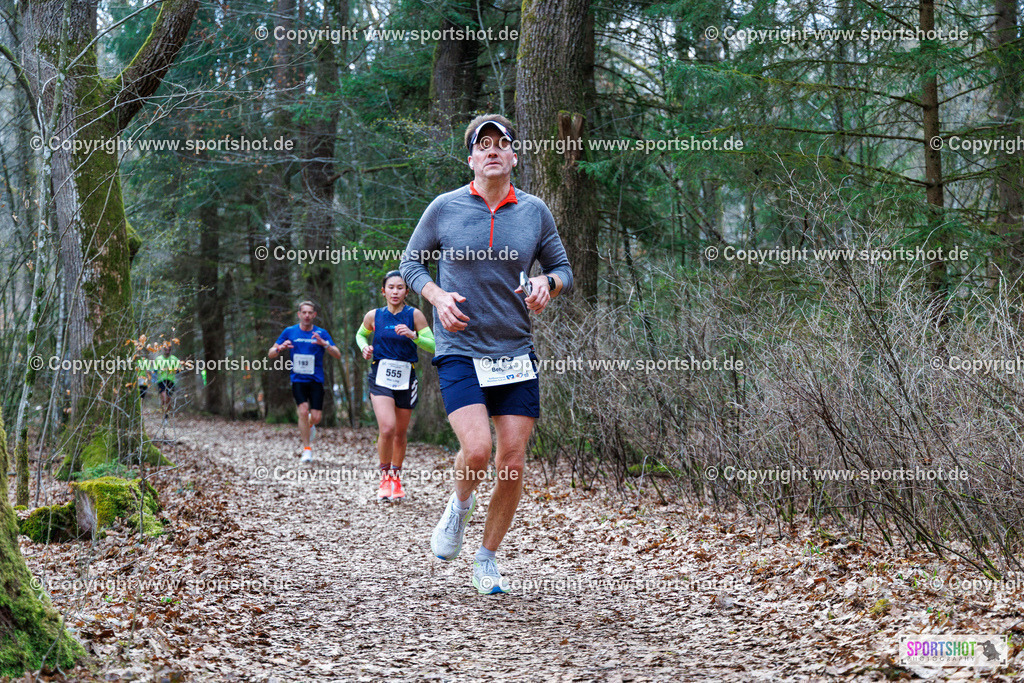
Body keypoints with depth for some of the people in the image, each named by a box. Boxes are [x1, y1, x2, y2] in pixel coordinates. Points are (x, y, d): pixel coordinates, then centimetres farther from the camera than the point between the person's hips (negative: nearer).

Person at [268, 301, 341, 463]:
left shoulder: (321, 333, 2)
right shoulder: (289, 332, 4)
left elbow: (338, 356, -6)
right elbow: (270, 354, 7)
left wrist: (324, 344, -24)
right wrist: (280, 348, -16)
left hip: (316, 379, 0)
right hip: (298, 379, 0)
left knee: (316, 417, -6)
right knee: (303, 410, -19)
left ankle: (309, 425, 32)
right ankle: (307, 449, -6)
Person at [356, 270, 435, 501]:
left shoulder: (414, 315, -3)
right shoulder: (373, 316, 1)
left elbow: (433, 346, -7)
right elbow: (361, 334, 22)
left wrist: (413, 335, -23)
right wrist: (364, 347, 0)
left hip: (405, 378, 1)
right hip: (381, 377, -1)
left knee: (400, 434, 9)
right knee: (387, 428, -19)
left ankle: (396, 478, 30)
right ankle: (385, 477, 0)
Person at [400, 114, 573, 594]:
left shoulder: (534, 211, 5)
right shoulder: (444, 208, -1)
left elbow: (562, 268, 15)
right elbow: (411, 262, 9)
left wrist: (547, 284, -8)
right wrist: (438, 297, -9)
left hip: (516, 352, 3)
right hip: (460, 350, -2)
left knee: (512, 463, 0)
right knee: (476, 450, -20)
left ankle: (487, 558, 19)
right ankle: (459, 505, 15)